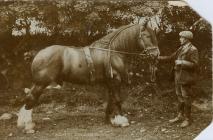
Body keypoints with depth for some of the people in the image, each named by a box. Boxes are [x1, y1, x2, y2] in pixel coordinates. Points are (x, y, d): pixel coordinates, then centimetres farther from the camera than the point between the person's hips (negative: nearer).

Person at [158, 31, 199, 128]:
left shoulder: (193, 50, -12)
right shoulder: (181, 48, 12)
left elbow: (194, 64, -17)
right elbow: (172, 57, 21)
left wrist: (182, 62, -21)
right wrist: (161, 58, 18)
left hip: (186, 78, -8)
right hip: (178, 77, 8)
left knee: (186, 98, 0)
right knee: (180, 97, 15)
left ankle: (187, 119, 10)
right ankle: (180, 116, 26)